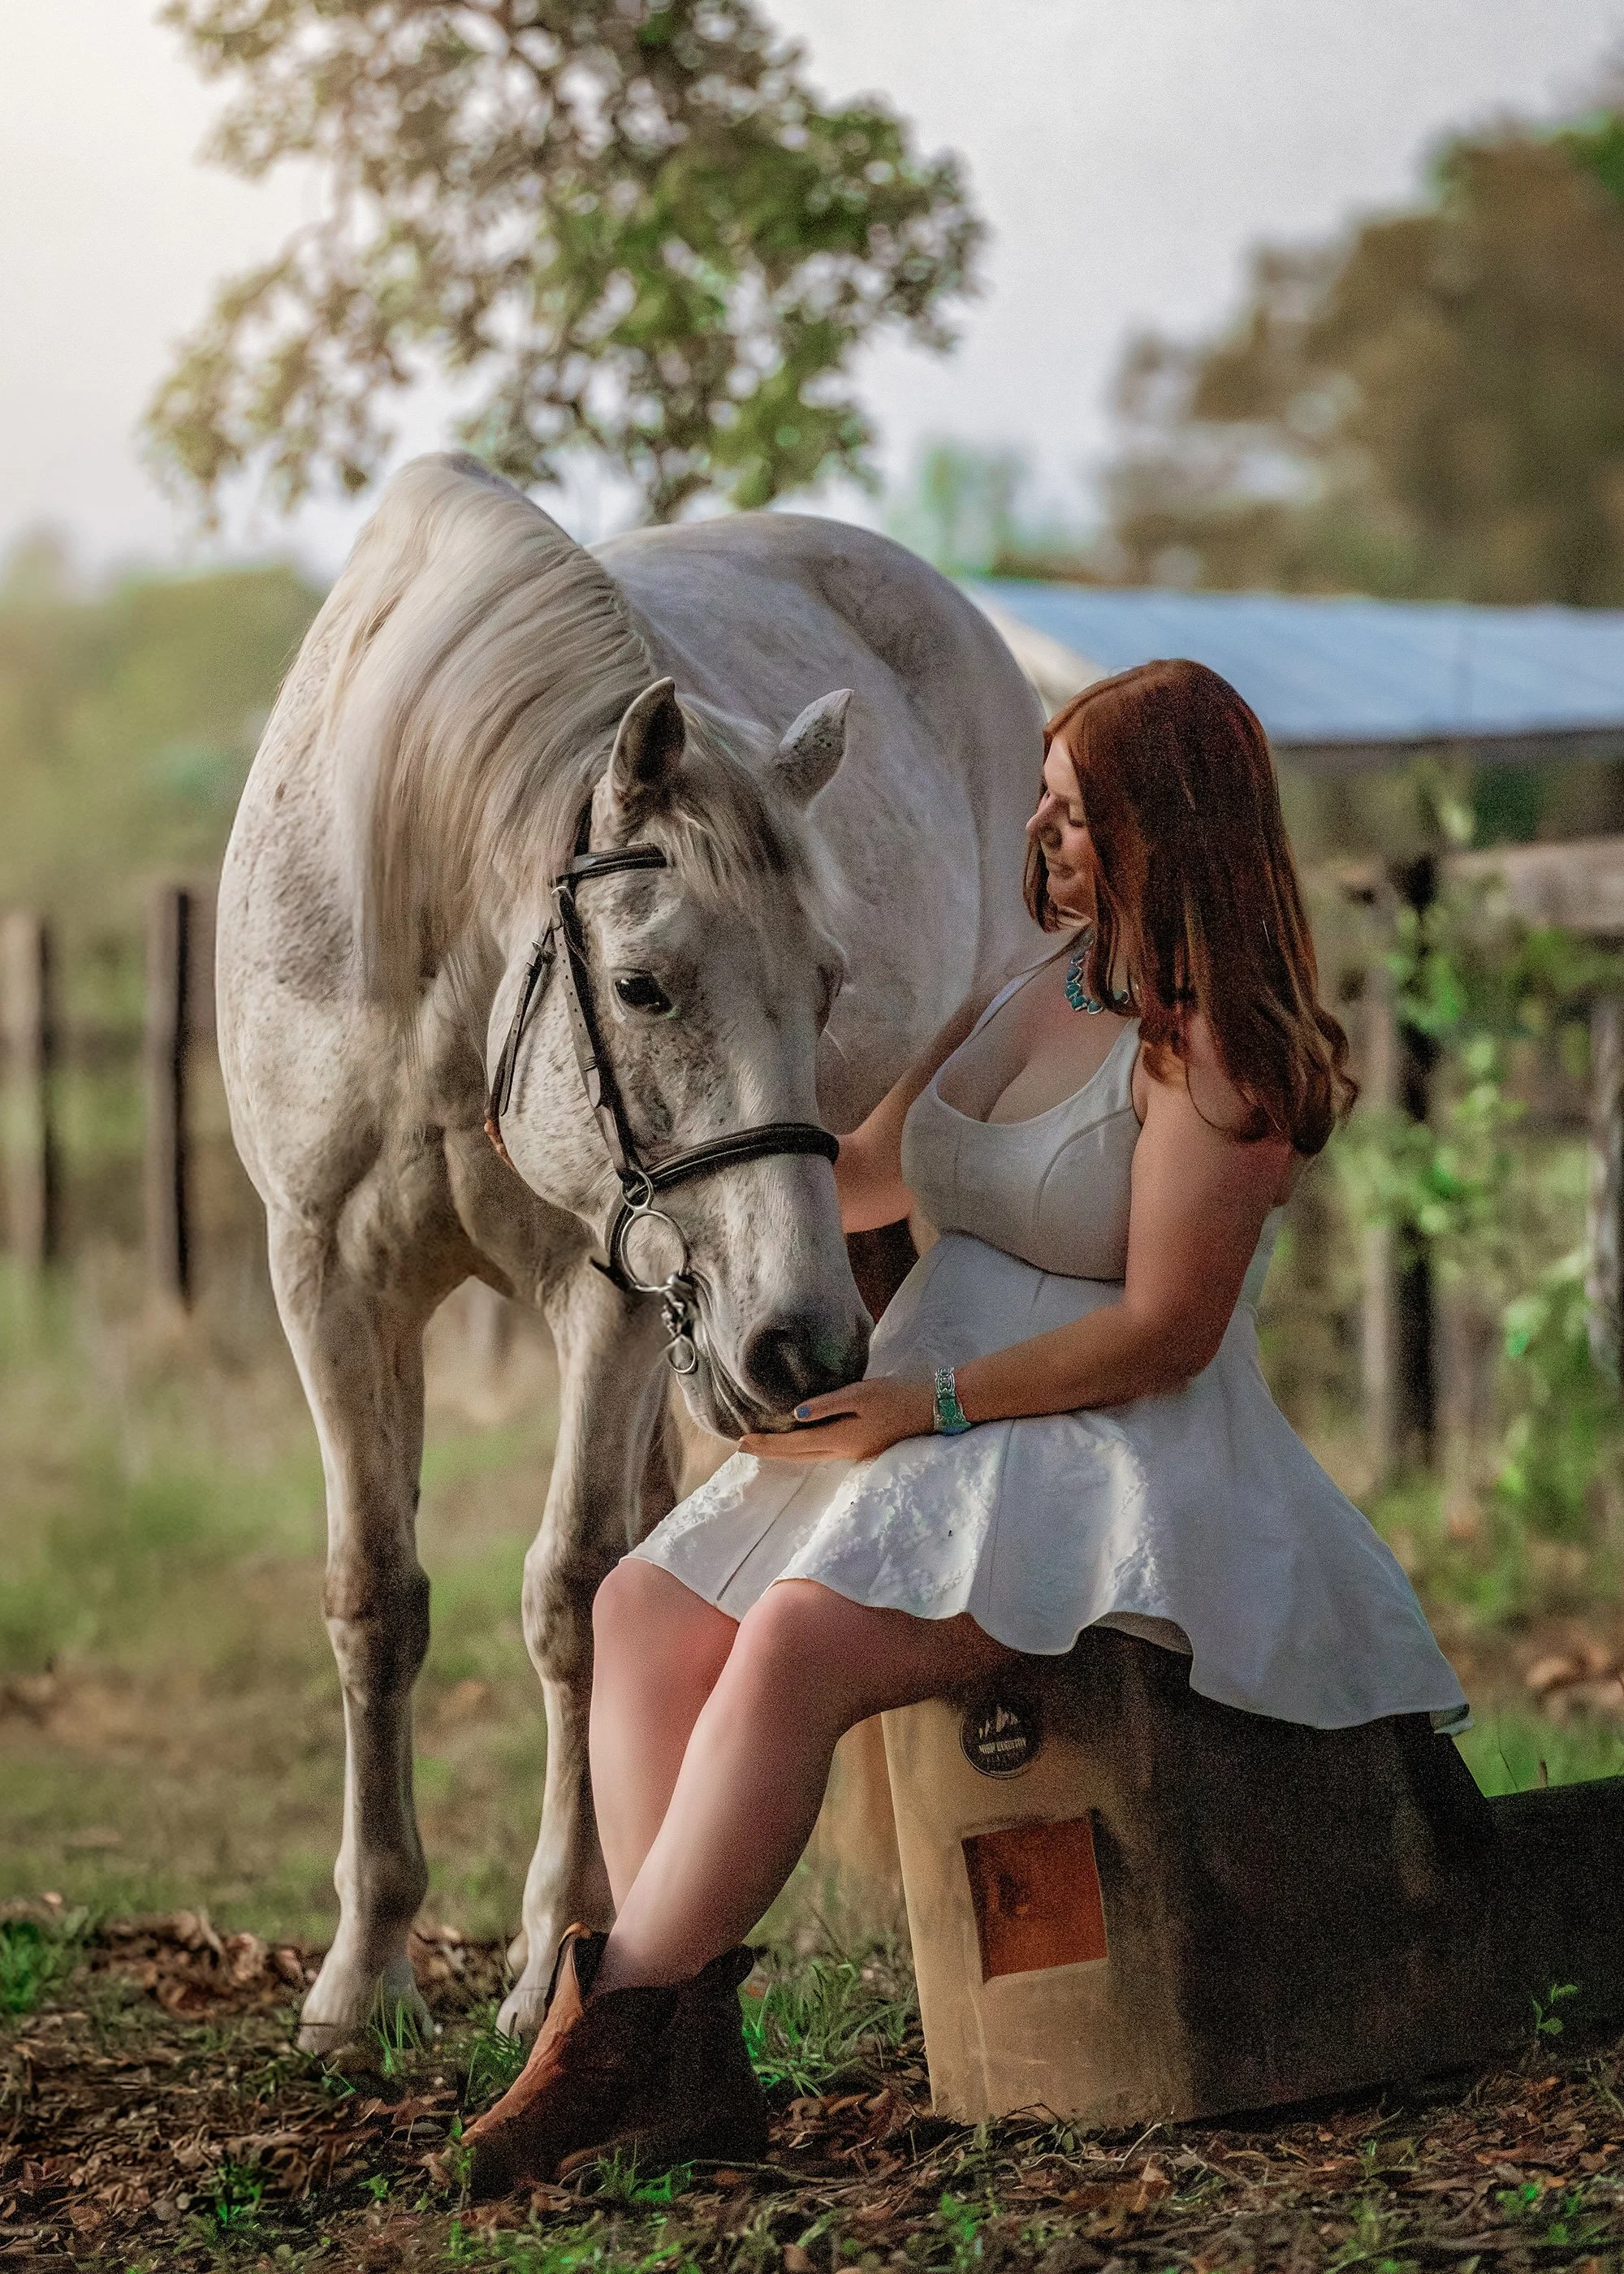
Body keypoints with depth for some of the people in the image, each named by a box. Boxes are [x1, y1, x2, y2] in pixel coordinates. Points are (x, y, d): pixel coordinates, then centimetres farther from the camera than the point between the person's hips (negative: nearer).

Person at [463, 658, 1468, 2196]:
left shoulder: (1215, 1052, -15)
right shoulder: (1035, 984, 13)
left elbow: (1166, 1331, -19)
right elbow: (868, 1175, 23)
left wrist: (920, 1405, -19)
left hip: (1109, 1454, -10)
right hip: (921, 1417, 10)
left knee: (794, 1645, -30)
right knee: (645, 1609, -4)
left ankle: (605, 2042, -23)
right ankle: (687, 2055, -15)